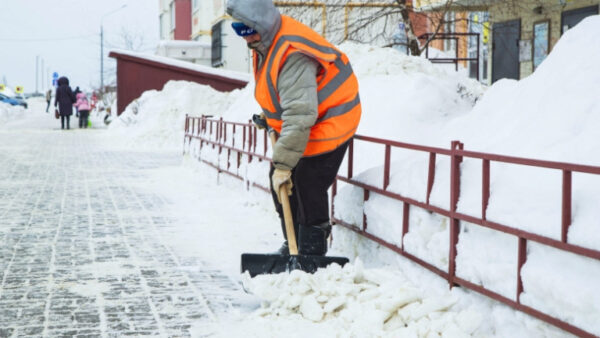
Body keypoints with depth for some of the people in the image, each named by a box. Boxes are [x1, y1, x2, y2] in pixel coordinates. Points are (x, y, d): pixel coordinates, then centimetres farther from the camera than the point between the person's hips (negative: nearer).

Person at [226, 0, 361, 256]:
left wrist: (283, 165, -38)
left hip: (329, 123, -10)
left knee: (307, 187, -13)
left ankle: (312, 254, -1)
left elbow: (300, 116, -39)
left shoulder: (293, 57, -34)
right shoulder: (263, 40, -2)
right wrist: (270, 118, 16)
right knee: (279, 181, 10)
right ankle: (293, 246, 21)